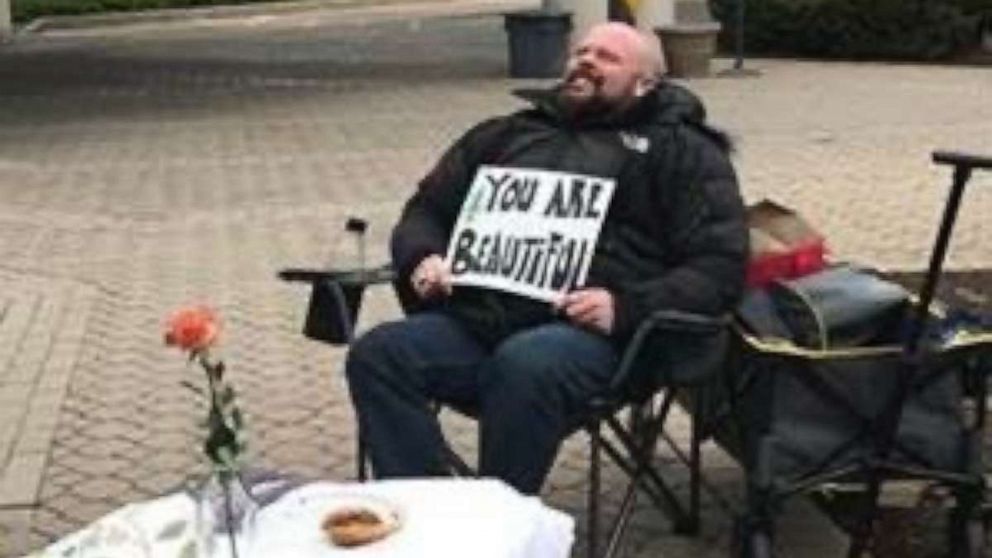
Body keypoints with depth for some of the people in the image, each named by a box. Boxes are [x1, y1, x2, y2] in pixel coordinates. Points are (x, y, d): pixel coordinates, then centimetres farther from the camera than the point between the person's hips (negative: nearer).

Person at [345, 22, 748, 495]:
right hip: (476, 317, 5)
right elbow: (425, 211, 30)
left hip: (589, 331, -4)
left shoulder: (681, 151, 14)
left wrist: (626, 308, -13)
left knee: (525, 363, -38)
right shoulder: (508, 133, 27)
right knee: (377, 354, -24)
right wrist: (423, 258, 5)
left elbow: (719, 268, 4)